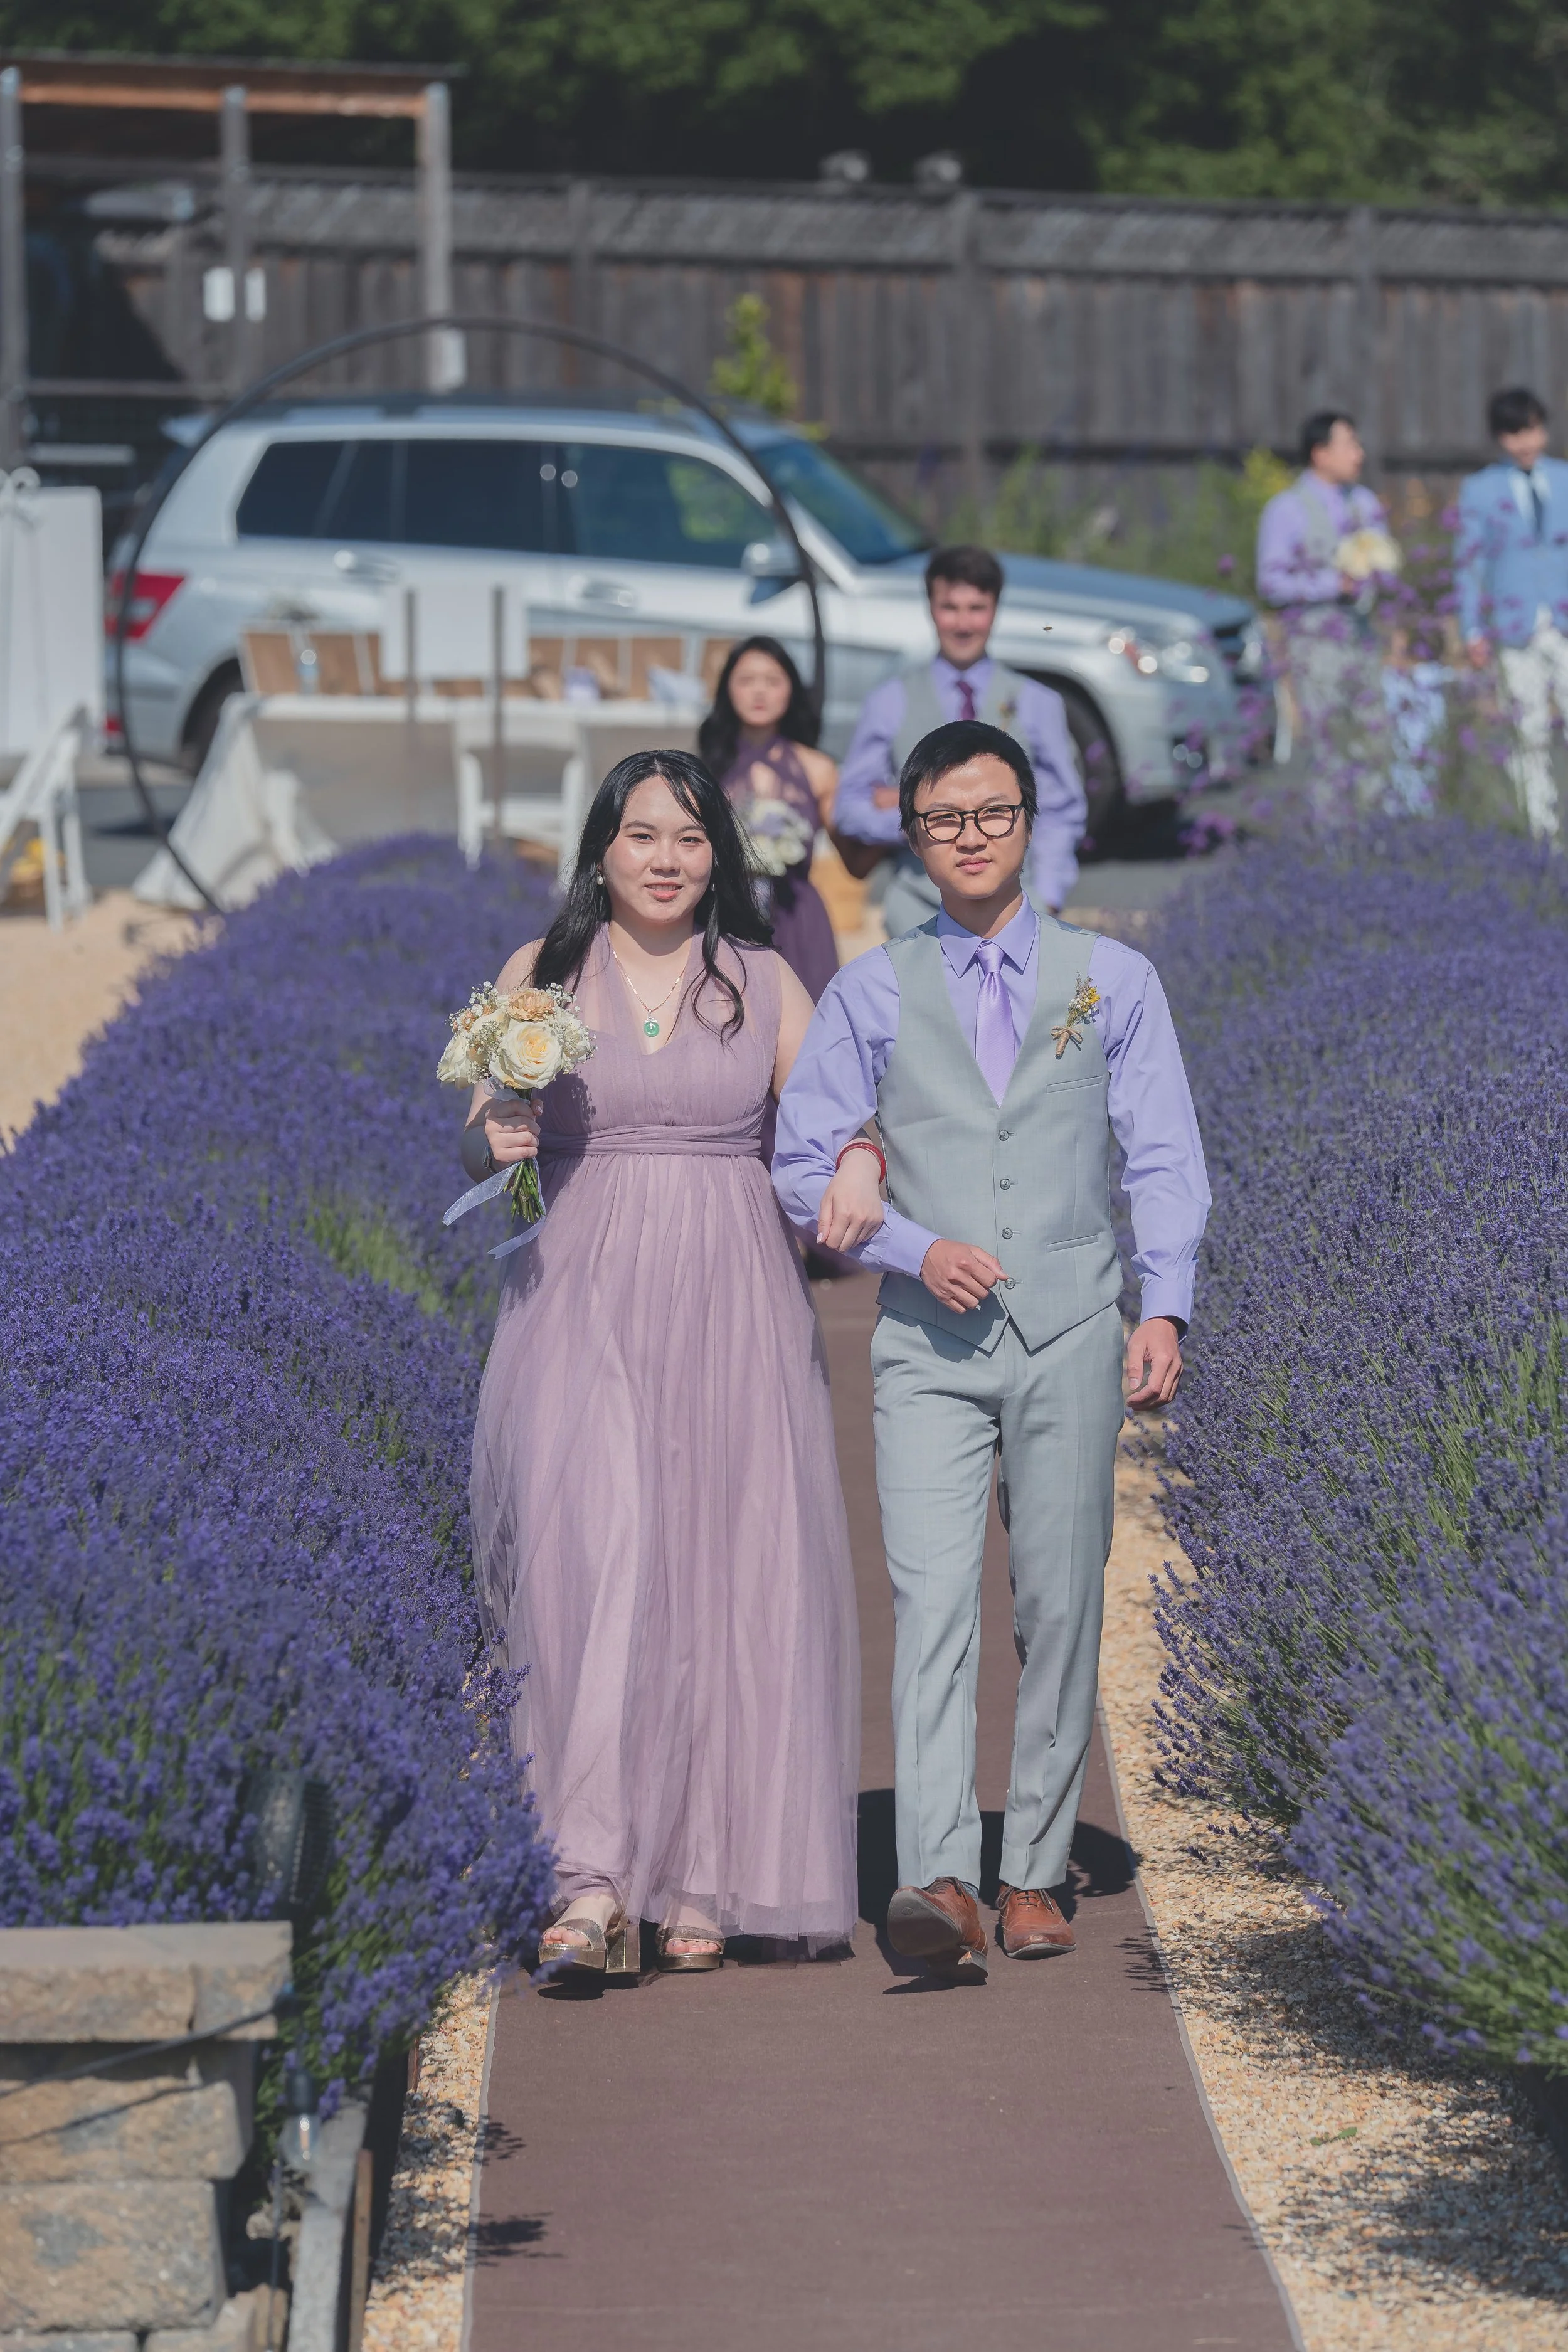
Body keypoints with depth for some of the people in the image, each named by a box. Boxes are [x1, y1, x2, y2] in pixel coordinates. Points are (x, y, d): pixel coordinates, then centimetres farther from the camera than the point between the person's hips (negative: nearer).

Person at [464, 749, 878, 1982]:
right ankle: (594, 1878, -22)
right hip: (583, 1297, -1)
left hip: (730, 1303, 1)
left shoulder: (763, 980, 9)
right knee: (591, 1548, -17)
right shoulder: (540, 973, 8)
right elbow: (478, 1142, 9)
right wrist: (497, 1137, -15)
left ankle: (702, 1878, 8)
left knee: (724, 1566, -1)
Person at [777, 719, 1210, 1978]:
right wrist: (916, 1249, -7)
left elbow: (1164, 1158, 6)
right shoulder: (871, 994, 9)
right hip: (930, 1341, -1)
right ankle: (939, 1882, -23)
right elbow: (805, 1163, 8)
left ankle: (1035, 1874, 12)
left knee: (1060, 1605, 3)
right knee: (932, 1600, -14)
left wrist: (1165, 1308, -6)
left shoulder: (1113, 979, 10)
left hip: (1072, 1330, 1)